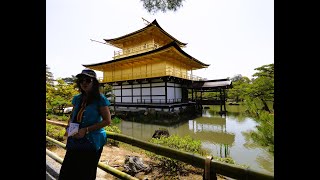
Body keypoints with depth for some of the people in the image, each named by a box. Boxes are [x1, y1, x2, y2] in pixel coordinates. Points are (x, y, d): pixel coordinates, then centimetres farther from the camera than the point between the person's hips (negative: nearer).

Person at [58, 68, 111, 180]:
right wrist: (69, 125, -4)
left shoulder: (100, 99, -12)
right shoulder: (77, 99, 6)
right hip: (75, 141, 5)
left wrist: (86, 130, -20)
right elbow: (72, 116, 18)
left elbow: (107, 121, -14)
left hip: (92, 142, -4)